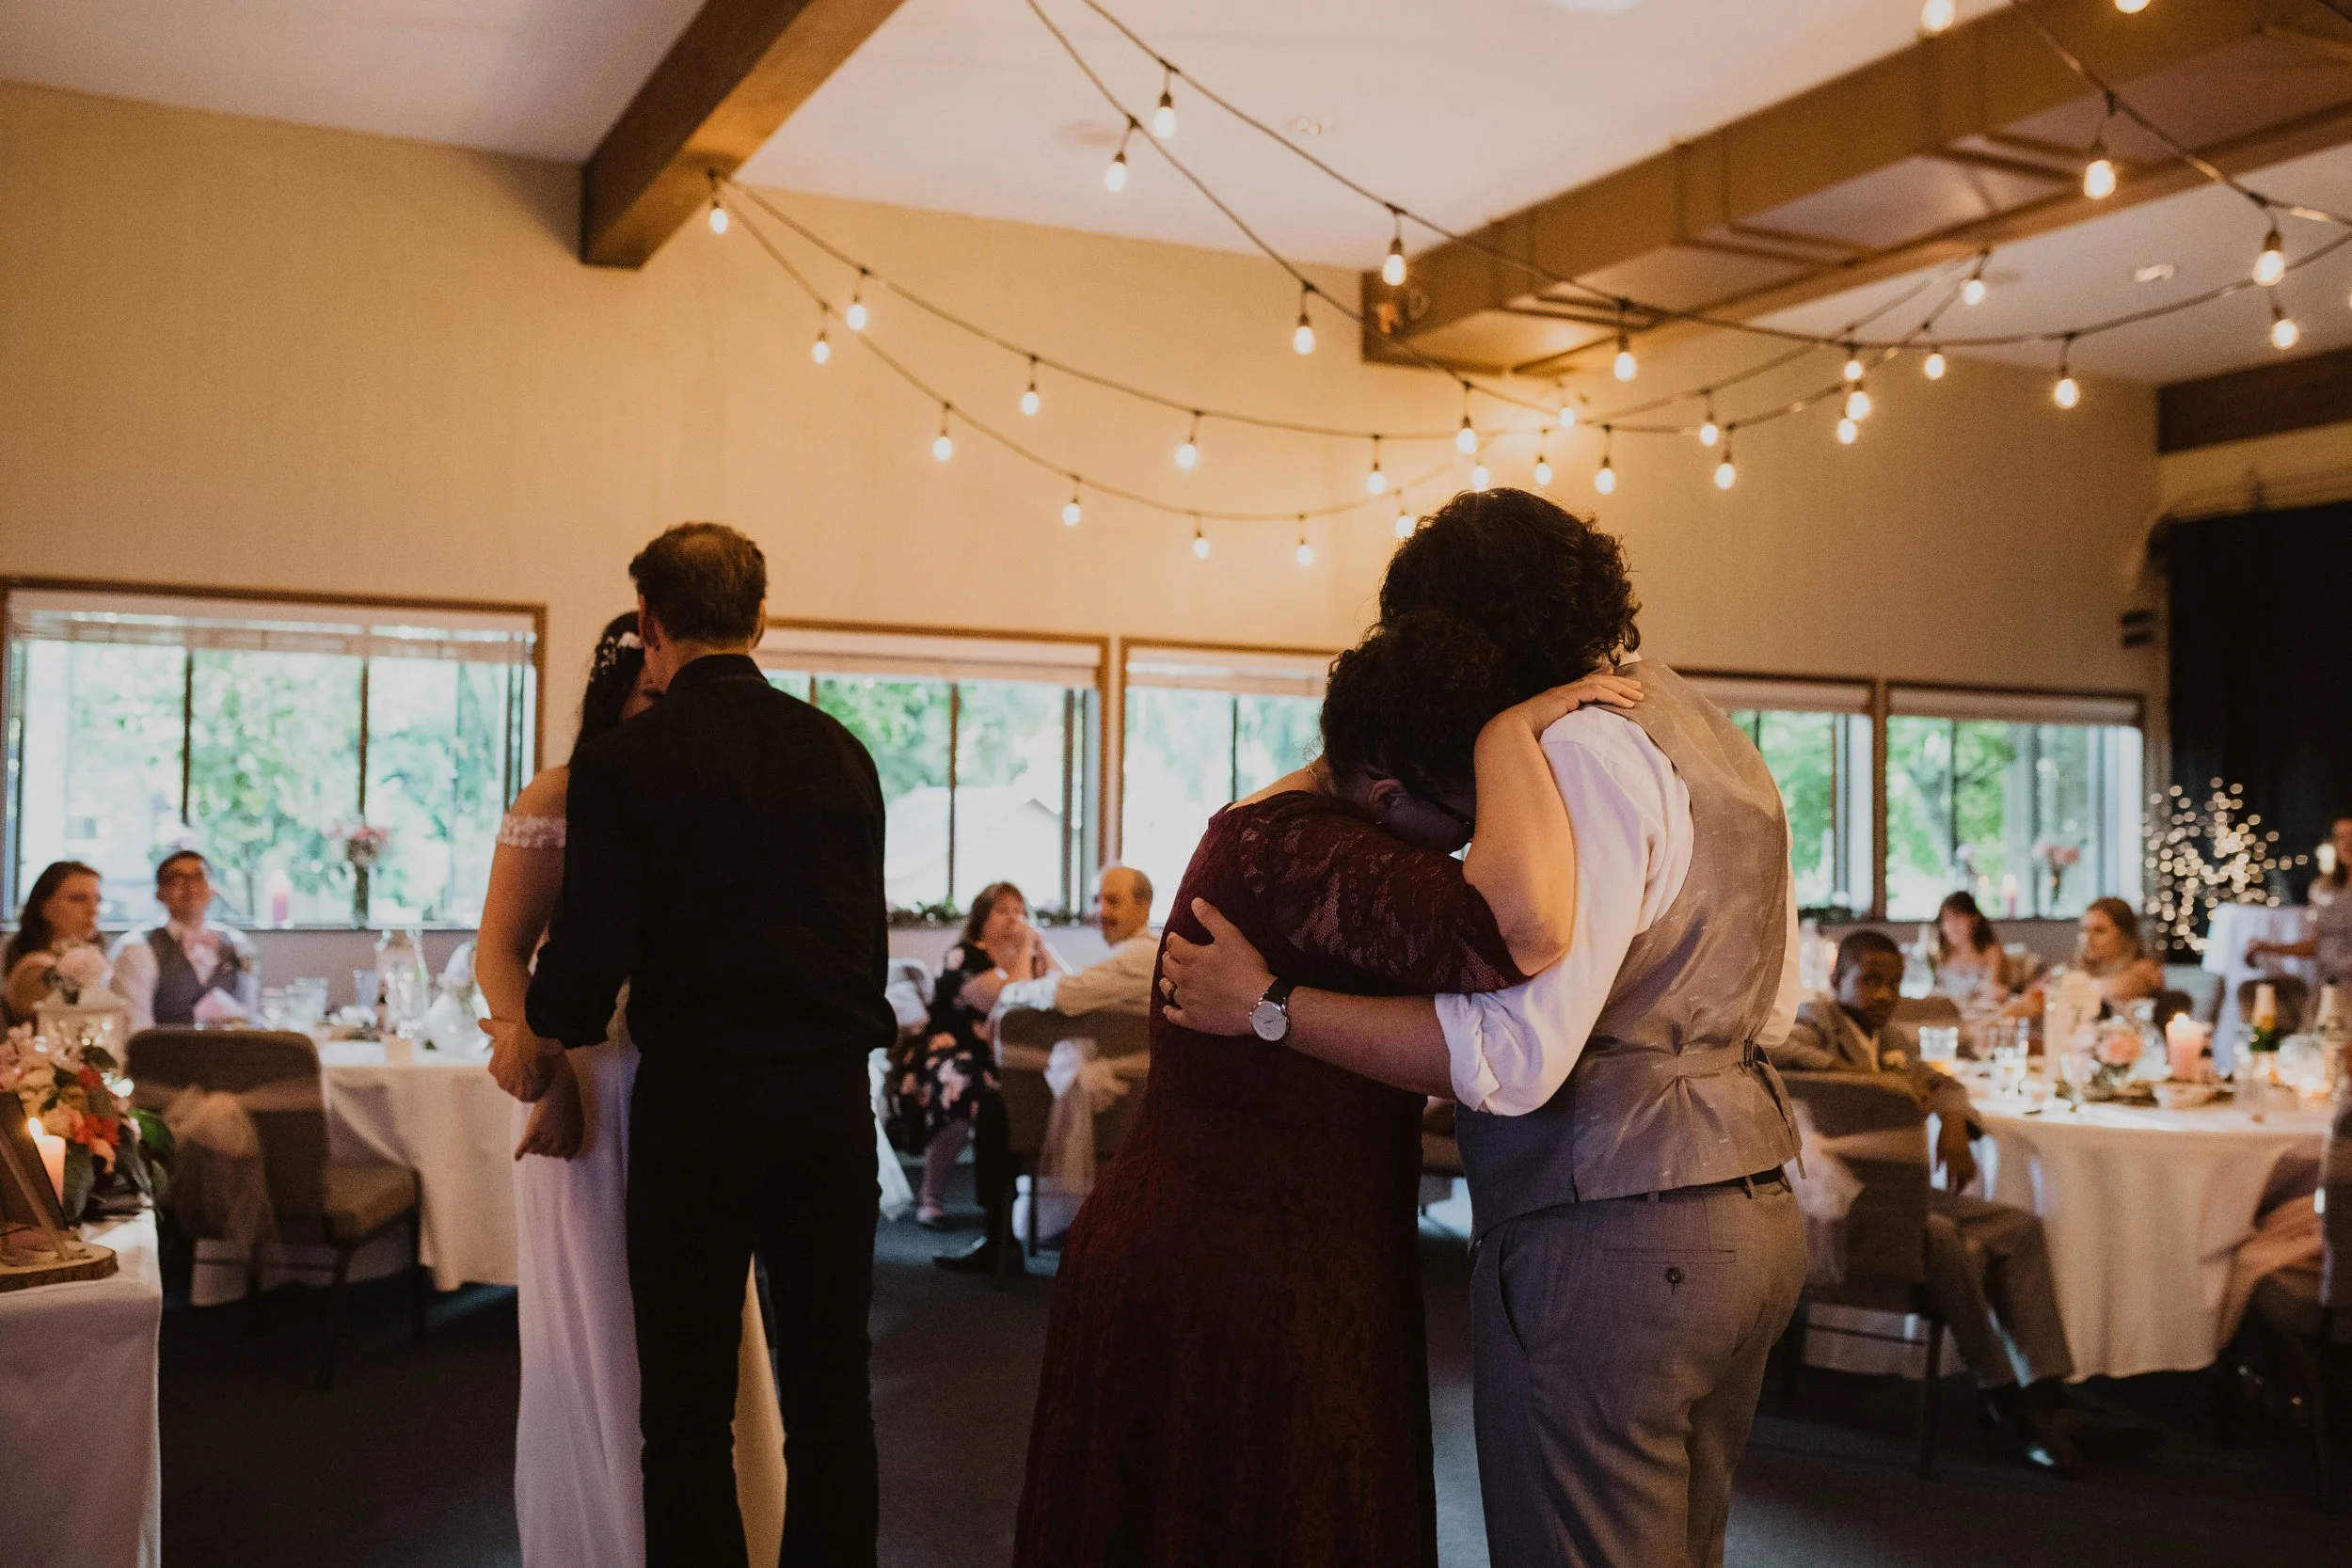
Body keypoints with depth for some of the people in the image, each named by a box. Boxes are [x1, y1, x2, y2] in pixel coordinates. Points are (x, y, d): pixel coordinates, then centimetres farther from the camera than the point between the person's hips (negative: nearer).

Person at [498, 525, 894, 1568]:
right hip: (835, 1093, 4)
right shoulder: (841, 750, 4)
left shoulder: (622, 760, -8)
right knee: (829, 1386, 14)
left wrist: (531, 1044, 8)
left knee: (689, 1406, 8)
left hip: (698, 1100, -4)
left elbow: (591, 952, -11)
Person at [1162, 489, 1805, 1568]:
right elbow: (1773, 1008, 23)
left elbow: (1517, 1056, -25)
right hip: (1754, 1222, 10)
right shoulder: (1717, 741, 15)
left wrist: (1269, 1008, -19)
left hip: (1607, 1239, -10)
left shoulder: (1583, 749, -16)